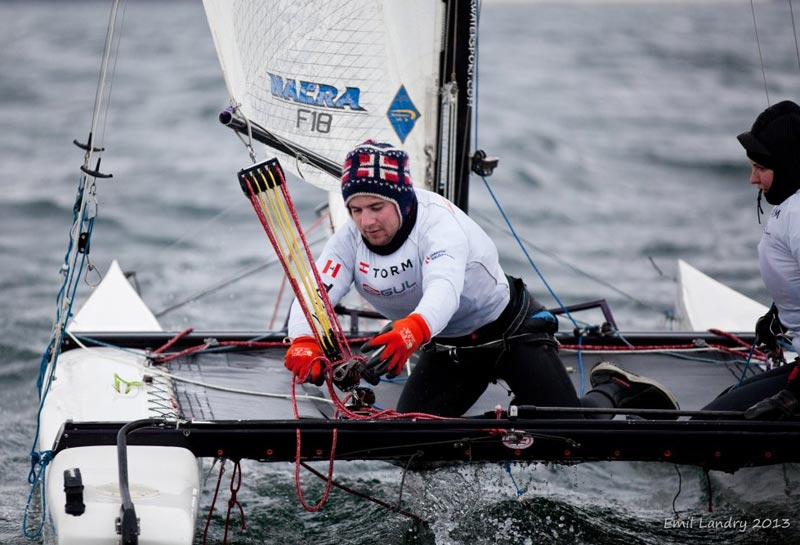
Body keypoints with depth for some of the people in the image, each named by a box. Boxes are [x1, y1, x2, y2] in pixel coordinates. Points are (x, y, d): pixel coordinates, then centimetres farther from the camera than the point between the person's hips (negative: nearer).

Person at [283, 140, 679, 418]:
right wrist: (303, 342, -52)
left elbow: (445, 289, -49)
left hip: (509, 329, -6)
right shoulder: (350, 242, -13)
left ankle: (612, 392, 19)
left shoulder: (438, 221, -30)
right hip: (448, 349, 6)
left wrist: (412, 330, -71)